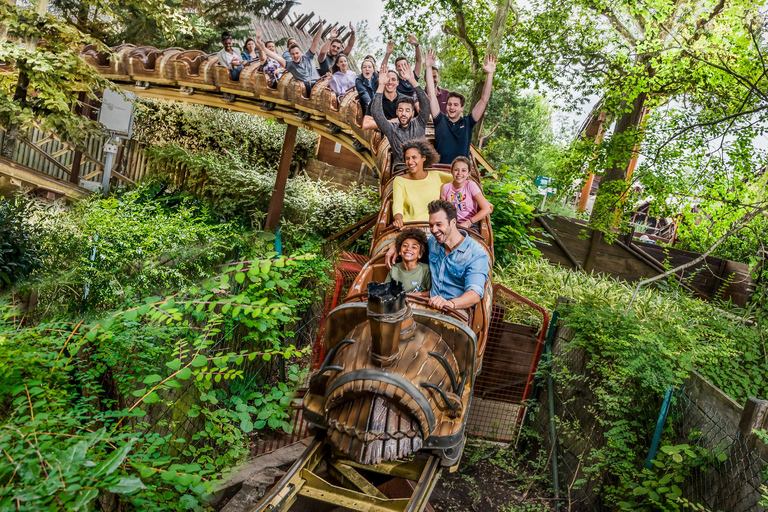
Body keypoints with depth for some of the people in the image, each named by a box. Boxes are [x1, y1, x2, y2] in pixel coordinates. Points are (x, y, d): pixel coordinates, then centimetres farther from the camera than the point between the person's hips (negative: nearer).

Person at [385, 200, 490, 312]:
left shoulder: (477, 254, -10)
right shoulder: (433, 242, 12)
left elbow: (475, 294, -23)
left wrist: (450, 303, -42)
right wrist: (396, 246, 19)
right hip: (431, 307, 6)